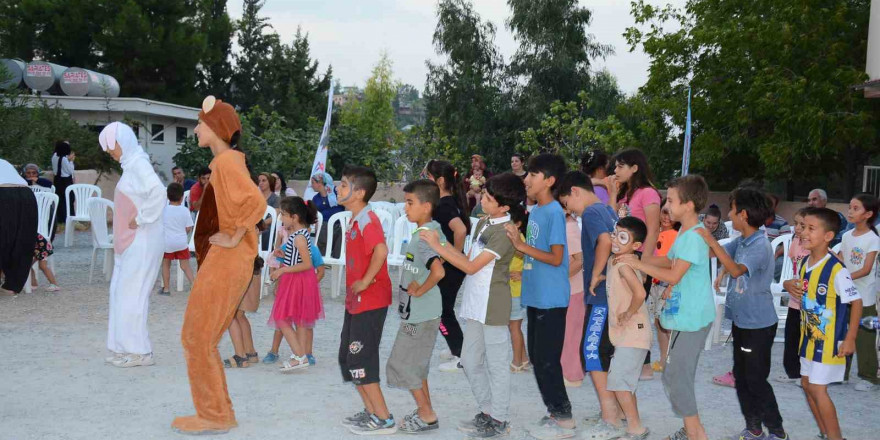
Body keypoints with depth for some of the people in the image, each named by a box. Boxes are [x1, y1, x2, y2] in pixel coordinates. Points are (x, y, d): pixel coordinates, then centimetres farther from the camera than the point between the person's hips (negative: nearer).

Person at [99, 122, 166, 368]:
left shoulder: (138, 164, -14)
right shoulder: (130, 165, 15)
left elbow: (158, 192, -30)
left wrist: (141, 220, -21)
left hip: (142, 240, -10)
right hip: (131, 241, 10)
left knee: (131, 293, -6)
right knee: (122, 291, 12)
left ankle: (139, 351, 0)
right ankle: (127, 347, 19)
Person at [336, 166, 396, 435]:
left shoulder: (367, 219, -18)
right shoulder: (355, 221, 12)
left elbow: (381, 250, -34)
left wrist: (365, 282, -26)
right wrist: (354, 285, 14)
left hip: (370, 302, -10)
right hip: (355, 301, 10)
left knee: (360, 362, -4)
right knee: (347, 358, 16)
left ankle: (384, 420, 6)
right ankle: (371, 411, 25)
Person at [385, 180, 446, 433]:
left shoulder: (423, 238, -23)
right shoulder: (430, 232, 7)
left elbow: (438, 271, -37)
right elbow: (442, 258, 22)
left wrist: (420, 290, -22)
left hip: (419, 315, -10)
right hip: (419, 313, 10)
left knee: (400, 364, 0)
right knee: (415, 364, 19)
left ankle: (428, 417, 8)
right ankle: (424, 410, 29)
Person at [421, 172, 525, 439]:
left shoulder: (504, 232, -17)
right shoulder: (484, 223, 10)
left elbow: (471, 267, -18)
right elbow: (470, 259, 10)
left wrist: (437, 246, -15)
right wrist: (442, 247, -2)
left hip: (493, 306, -9)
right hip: (475, 304, 9)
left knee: (496, 364, 2)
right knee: (470, 361, 15)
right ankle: (488, 412, 28)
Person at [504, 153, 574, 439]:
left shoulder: (554, 212, -15)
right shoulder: (535, 211, 11)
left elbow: (556, 258, -19)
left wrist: (522, 245, -21)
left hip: (551, 299, -9)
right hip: (535, 296, 9)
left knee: (547, 360, -2)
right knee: (537, 358, 15)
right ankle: (555, 412, 26)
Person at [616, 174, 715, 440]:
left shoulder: (694, 236, -21)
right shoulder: (686, 232, 10)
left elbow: (674, 276, -22)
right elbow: (669, 261, 18)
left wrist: (638, 264, -14)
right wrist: (635, 257, 8)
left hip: (691, 318, -10)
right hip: (687, 315, 10)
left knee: (674, 376, -6)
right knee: (681, 375, 17)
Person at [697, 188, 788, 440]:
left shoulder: (761, 245, -21)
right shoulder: (740, 241, 5)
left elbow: (736, 269, -33)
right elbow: (720, 254, 13)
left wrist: (711, 241, -34)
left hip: (759, 324, -9)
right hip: (741, 320, 9)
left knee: (756, 379, -1)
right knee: (741, 376, 15)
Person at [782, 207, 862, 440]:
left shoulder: (836, 270, -21)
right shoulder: (804, 263, 2)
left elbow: (856, 302, -17)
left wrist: (850, 339, -16)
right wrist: (789, 285, -4)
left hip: (829, 339, -8)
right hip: (809, 336, 8)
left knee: (817, 388, -6)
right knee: (806, 384, 14)